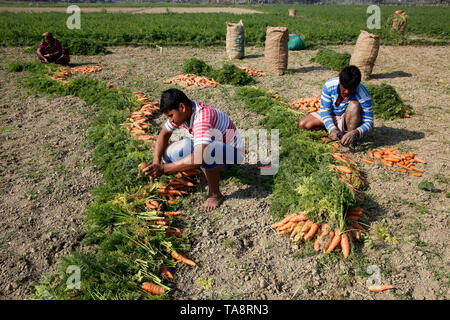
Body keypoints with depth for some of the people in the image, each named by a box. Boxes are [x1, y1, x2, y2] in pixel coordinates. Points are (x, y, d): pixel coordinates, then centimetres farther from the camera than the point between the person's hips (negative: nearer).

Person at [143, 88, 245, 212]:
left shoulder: (202, 118, -35)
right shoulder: (182, 111, -10)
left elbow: (199, 157, -46)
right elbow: (164, 134, 1)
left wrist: (164, 169, -42)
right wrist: (156, 162, -15)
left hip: (233, 150, -8)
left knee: (206, 151, -43)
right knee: (168, 152, -7)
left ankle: (215, 194, -18)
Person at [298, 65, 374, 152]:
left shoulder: (364, 96, -29)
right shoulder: (329, 85, -23)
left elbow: (369, 122, -25)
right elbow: (324, 110, -18)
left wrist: (355, 133, -46)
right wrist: (332, 129, -35)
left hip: (350, 120, -3)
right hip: (331, 116, 3)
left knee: (354, 105, -35)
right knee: (303, 124, -12)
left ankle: (349, 141, -25)